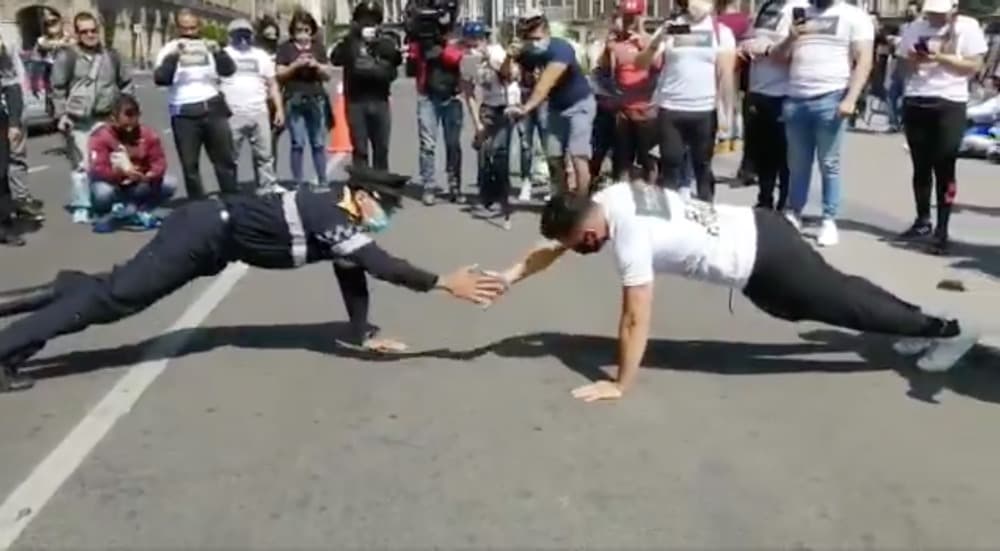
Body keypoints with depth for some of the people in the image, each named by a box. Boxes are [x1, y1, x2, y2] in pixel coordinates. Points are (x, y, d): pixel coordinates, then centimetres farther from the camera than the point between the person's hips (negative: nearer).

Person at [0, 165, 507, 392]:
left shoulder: (341, 218, 4)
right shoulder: (331, 218, -24)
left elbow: (353, 275, 9)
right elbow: (378, 264, -34)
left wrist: (365, 335, 4)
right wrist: (445, 283, -34)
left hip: (214, 236, 9)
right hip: (206, 231, -9)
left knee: (116, 291, 17)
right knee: (116, 296, -5)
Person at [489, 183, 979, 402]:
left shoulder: (630, 238, -28)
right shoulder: (606, 199, -3)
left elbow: (635, 321, -26)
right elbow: (552, 249, 9)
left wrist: (620, 385, -18)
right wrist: (507, 277, 5)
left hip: (761, 263, -8)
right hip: (757, 230, 8)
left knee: (839, 305, 9)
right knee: (835, 295, 25)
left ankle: (946, 331, 26)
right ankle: (919, 325, 43)